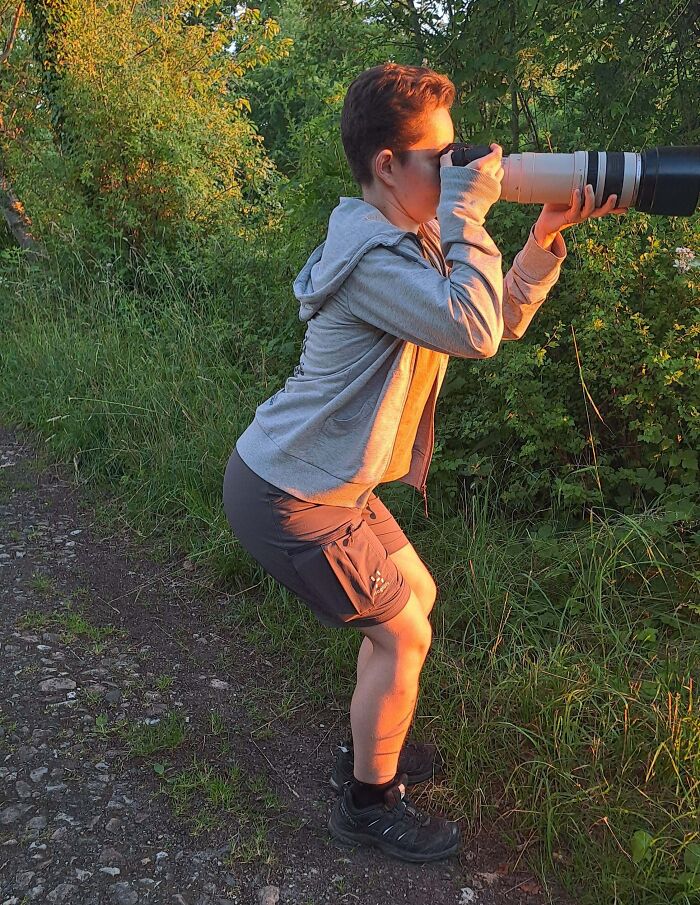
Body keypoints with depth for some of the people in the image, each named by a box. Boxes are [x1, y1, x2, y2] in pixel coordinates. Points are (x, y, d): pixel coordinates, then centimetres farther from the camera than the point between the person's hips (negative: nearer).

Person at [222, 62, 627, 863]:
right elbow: (476, 330, -35)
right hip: (287, 498, -10)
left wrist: (545, 238, -5)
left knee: (416, 597, 20)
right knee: (404, 635, 1)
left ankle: (369, 750, 39)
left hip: (325, 479, 10)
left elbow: (502, 322, 8)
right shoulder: (372, 256, -23)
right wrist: (468, 213, -24)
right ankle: (369, 803, 21)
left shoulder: (410, 241, 9)